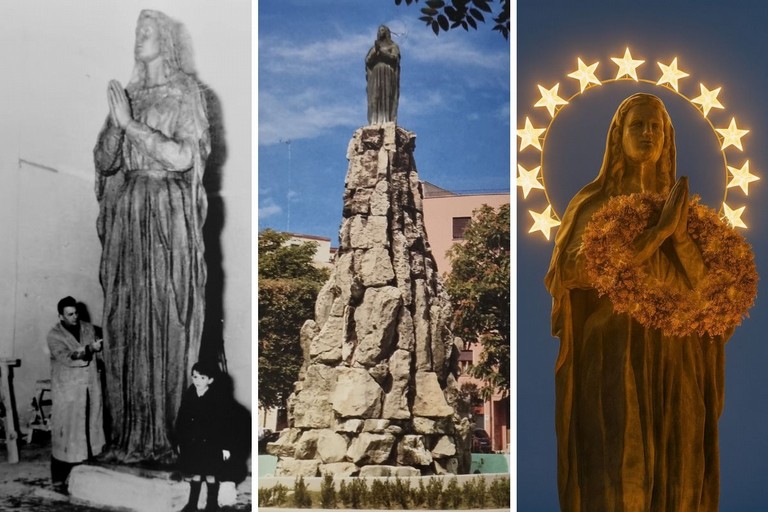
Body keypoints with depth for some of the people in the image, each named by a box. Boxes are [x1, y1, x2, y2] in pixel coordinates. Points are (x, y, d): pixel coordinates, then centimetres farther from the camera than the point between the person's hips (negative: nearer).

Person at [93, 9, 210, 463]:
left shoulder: (186, 94, 3)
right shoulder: (128, 94, 16)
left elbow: (183, 158, -11)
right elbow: (104, 161, 12)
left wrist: (131, 123, -11)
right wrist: (116, 121, -3)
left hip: (168, 218, -4)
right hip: (126, 215, 4)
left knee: (166, 324, -6)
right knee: (125, 323, 1)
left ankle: (163, 435, 1)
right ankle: (130, 435, 6)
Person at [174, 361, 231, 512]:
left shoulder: (217, 399, -13)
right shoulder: (188, 397, -1)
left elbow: (225, 424, -10)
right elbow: (181, 421, 6)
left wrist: (226, 447, -10)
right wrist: (179, 442, 7)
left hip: (211, 444, -3)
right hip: (191, 443, 3)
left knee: (210, 475, 8)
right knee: (195, 474, 14)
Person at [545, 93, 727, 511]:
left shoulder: (680, 204, 12)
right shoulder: (592, 202, 0)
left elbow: (702, 278, 1)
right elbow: (581, 269, -18)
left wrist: (680, 231, -18)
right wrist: (660, 230, -20)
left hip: (674, 356, 4)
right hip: (614, 355, -4)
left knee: (676, 475, 5)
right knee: (617, 476, -7)